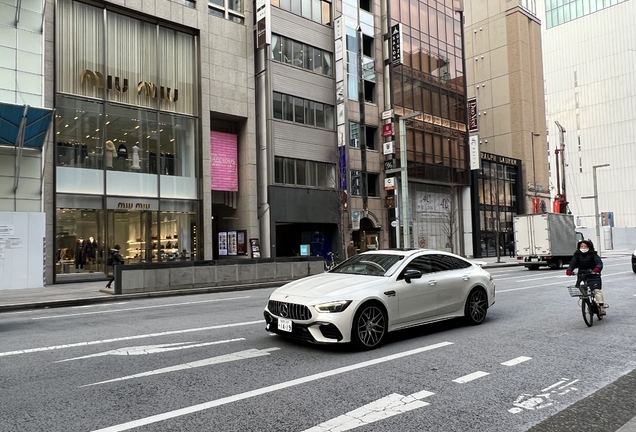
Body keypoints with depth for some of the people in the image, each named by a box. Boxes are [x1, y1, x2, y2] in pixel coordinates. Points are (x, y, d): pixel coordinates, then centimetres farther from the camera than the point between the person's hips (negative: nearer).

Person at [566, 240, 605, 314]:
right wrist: (569, 270, -28)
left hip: (593, 275, -3)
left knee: (597, 290, -14)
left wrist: (597, 268, -40)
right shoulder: (577, 255, 3)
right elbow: (573, 263, -7)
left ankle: (602, 307, -11)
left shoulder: (593, 255, -4)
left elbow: (599, 262, -17)